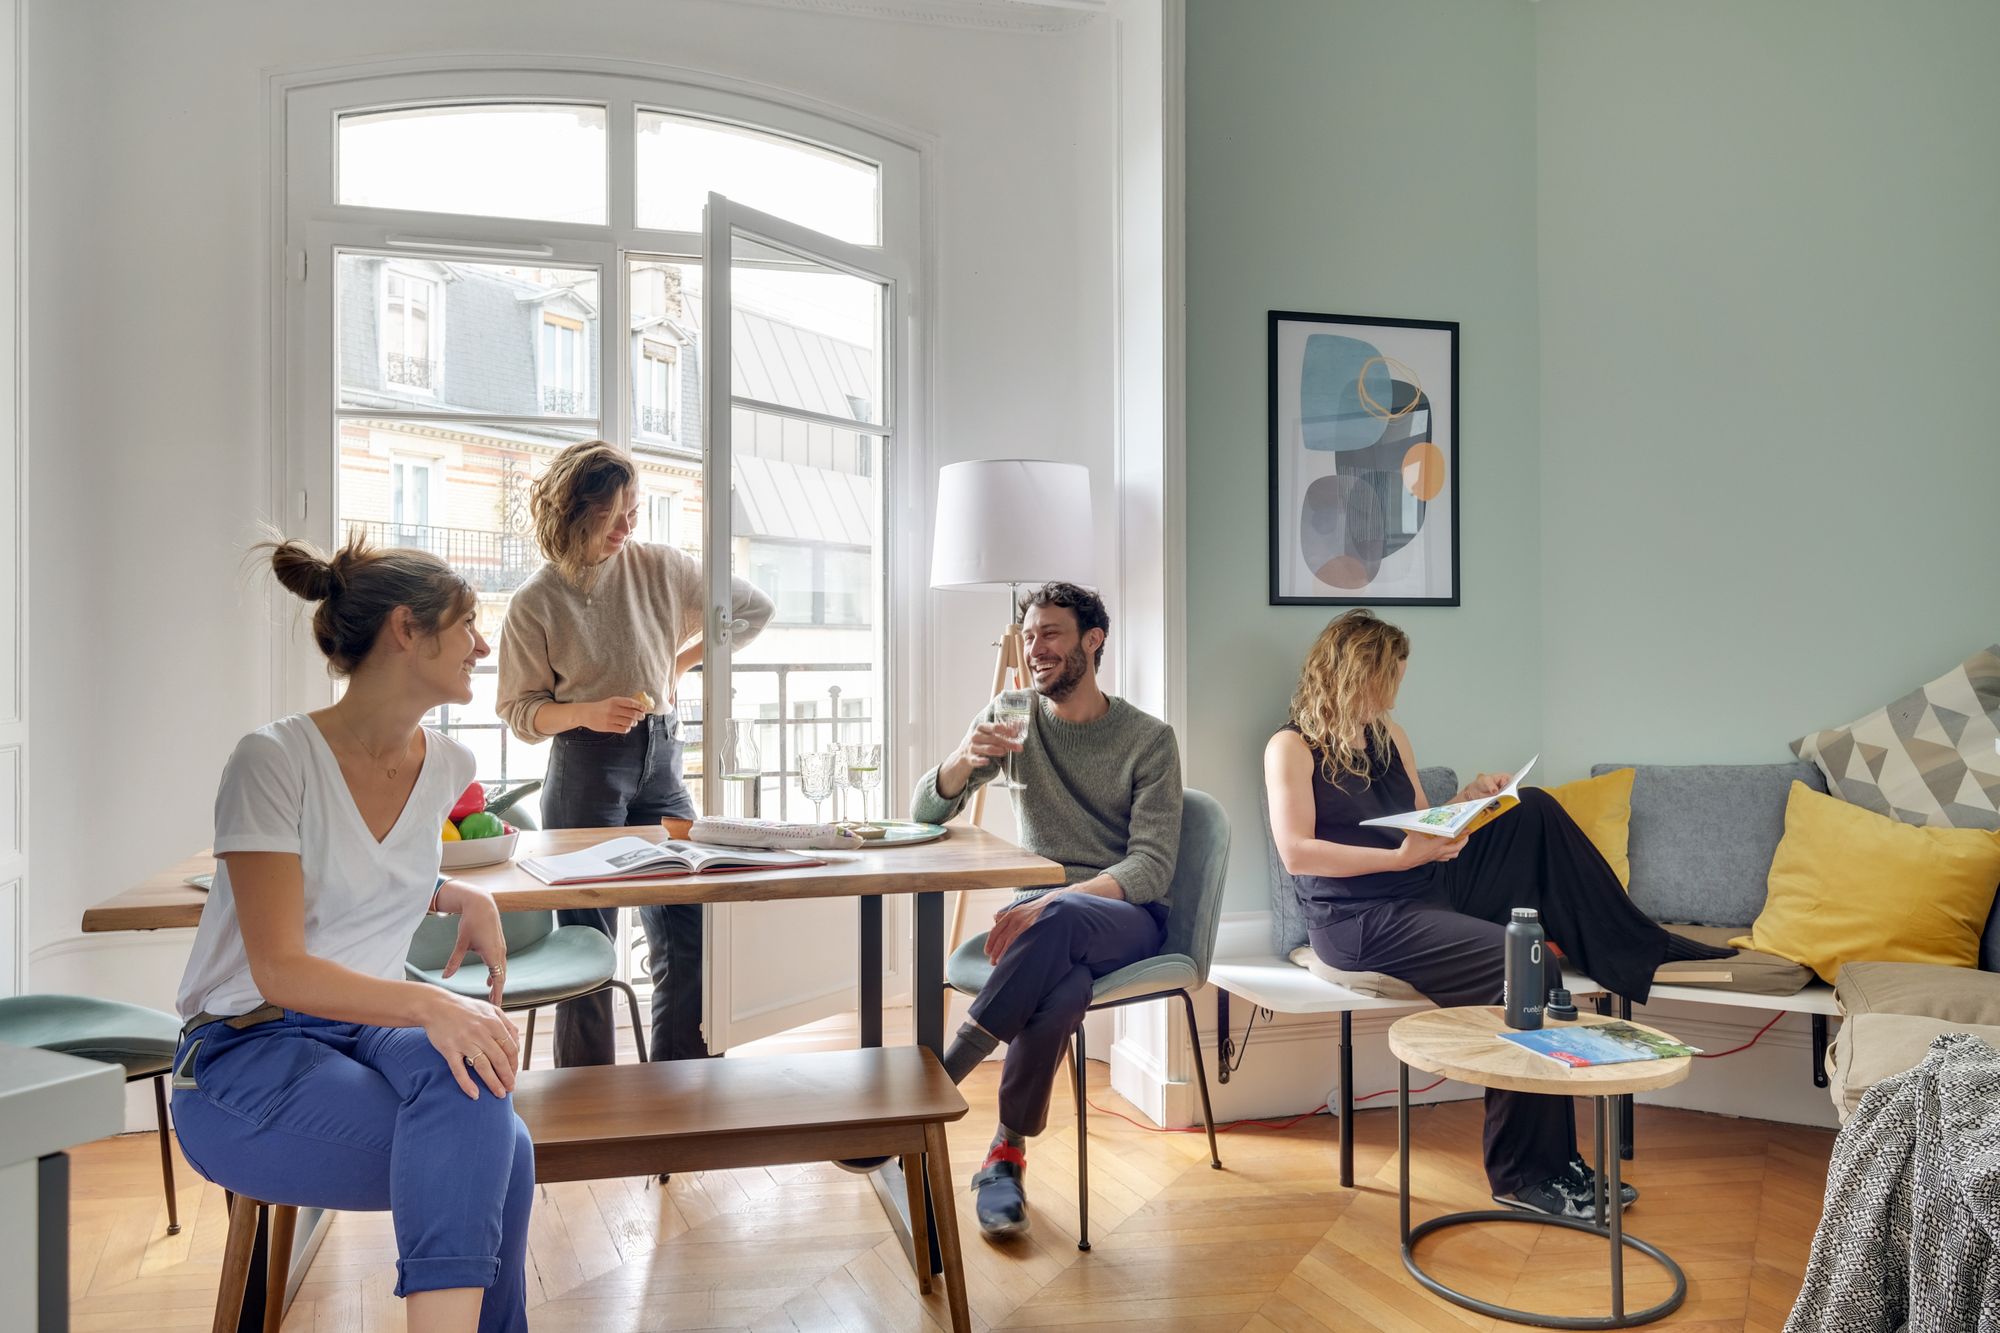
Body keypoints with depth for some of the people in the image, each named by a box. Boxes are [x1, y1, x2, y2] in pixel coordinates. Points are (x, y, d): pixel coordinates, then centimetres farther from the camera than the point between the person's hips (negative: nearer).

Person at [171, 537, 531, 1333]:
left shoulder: (445, 766, 5)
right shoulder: (275, 760, -14)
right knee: (490, 1153, -31)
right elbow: (280, 969, -20)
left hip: (373, 1026, 5)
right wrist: (429, 1005, -37)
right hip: (251, 1054, -5)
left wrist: (463, 897, 5)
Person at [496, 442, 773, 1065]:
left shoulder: (660, 567, 2)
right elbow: (520, 711, 0)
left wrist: (680, 663, 6)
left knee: (687, 936, 3)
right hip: (585, 769, -3)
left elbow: (752, 609, 13)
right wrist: (588, 713, -18)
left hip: (661, 761, 3)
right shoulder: (536, 602, -5)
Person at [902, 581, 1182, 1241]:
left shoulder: (1149, 738, -2)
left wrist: (1052, 901, -28)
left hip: (1126, 915, -2)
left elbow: (1153, 867, -12)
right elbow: (924, 813, 1)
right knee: (1061, 986, -36)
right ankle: (1008, 1154, -22)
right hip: (1038, 908, 2)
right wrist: (965, 758, -23)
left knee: (1058, 921, -38)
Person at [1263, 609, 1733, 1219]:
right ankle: (1524, 1175, -13)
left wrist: (1464, 801, 2)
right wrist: (1400, 857, -21)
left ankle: (1637, 947, 0)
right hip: (1360, 921, -8)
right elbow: (1295, 852, -18)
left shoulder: (1388, 737, 17)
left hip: (1429, 892, 8)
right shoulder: (1291, 747, -7)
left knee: (1534, 811, -6)